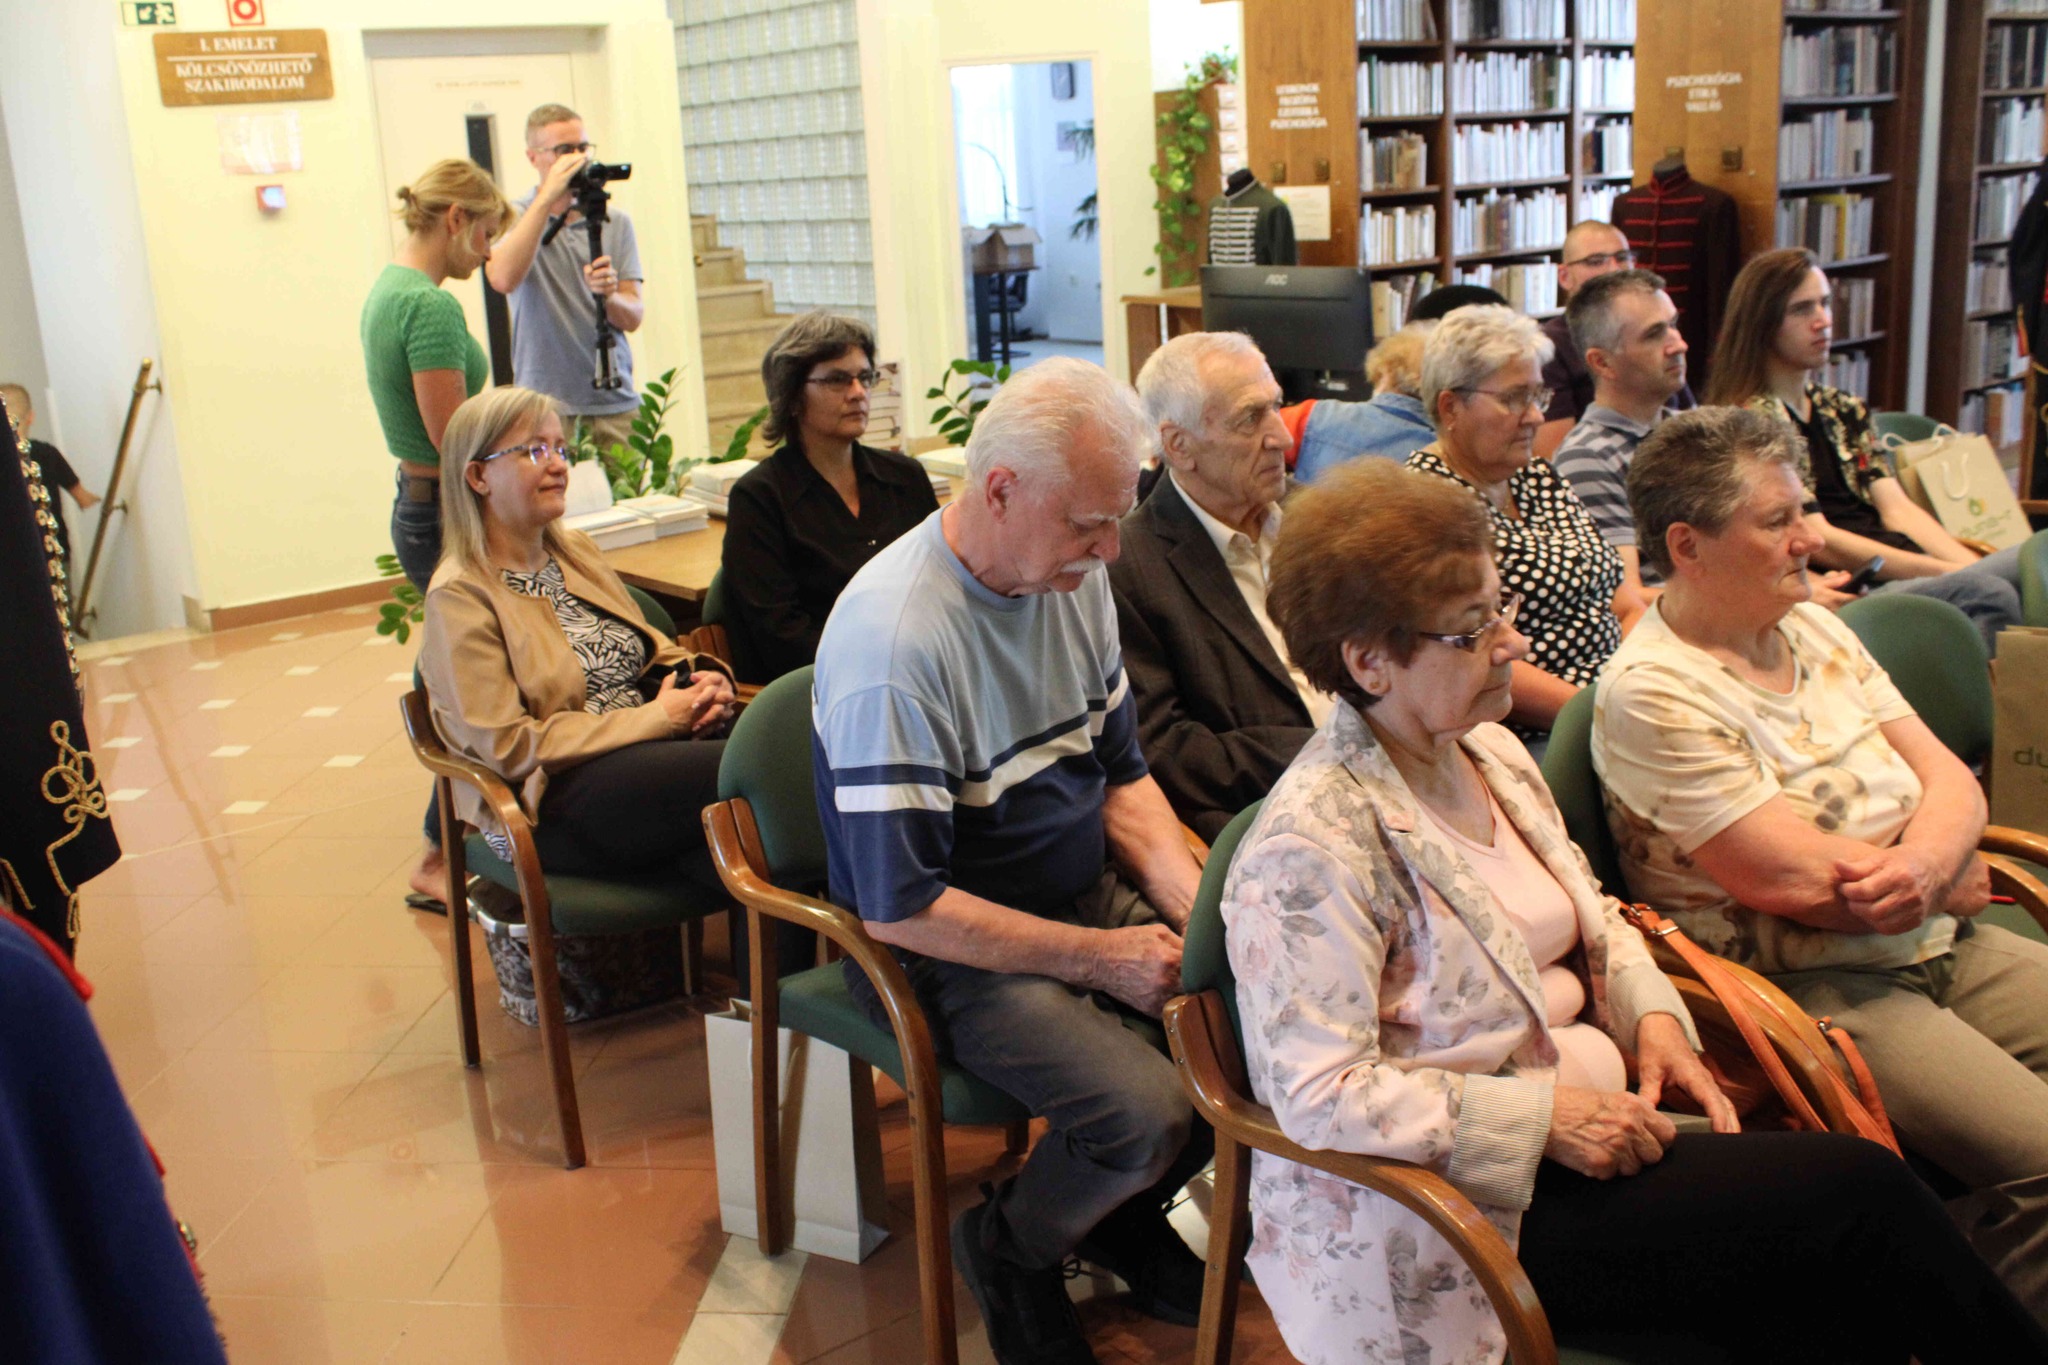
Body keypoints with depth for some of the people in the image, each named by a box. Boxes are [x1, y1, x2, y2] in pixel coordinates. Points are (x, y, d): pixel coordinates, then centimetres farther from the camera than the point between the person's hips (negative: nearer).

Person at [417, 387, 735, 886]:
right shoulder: (461, 595, -4)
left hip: (650, 751, 7)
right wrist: (656, 718, -14)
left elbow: (655, 649, 22)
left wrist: (705, 683, -3)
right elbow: (507, 747, -11)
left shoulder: (575, 550, 19)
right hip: (553, 800, -7)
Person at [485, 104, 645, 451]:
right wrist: (547, 197, -18)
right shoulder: (516, 217, 4)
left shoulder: (615, 222, 12)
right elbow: (502, 279, -19)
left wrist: (609, 295, -18)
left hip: (615, 401, 3)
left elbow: (634, 317, 6)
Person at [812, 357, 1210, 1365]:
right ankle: (1011, 1247, 7)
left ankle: (1122, 1214, 16)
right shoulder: (894, 642, -26)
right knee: (1148, 1112, -26)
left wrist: (1197, 903, -8)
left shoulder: (1074, 574, 0)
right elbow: (900, 908, -23)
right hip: (951, 947, -8)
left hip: (1089, 898, 8)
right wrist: (1102, 959, -21)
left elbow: (1121, 773, 9)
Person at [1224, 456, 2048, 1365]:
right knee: (1858, 1191, -13)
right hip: (1468, 1205, -8)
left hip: (1581, 1118, 8)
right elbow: (1320, 1093, -22)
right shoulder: (1314, 844, -20)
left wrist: (1652, 1014, 2)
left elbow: (1590, 918, 21)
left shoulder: (1489, 752, 8)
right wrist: (1543, 1117, -21)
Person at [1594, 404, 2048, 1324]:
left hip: (1942, 945, 8)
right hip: (1809, 989, -8)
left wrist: (1926, 861, -14)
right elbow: (1799, 880, -19)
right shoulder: (1650, 695, -15)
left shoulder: (1814, 628, 11)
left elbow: (1950, 779, 8)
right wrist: (1954, 884, -4)